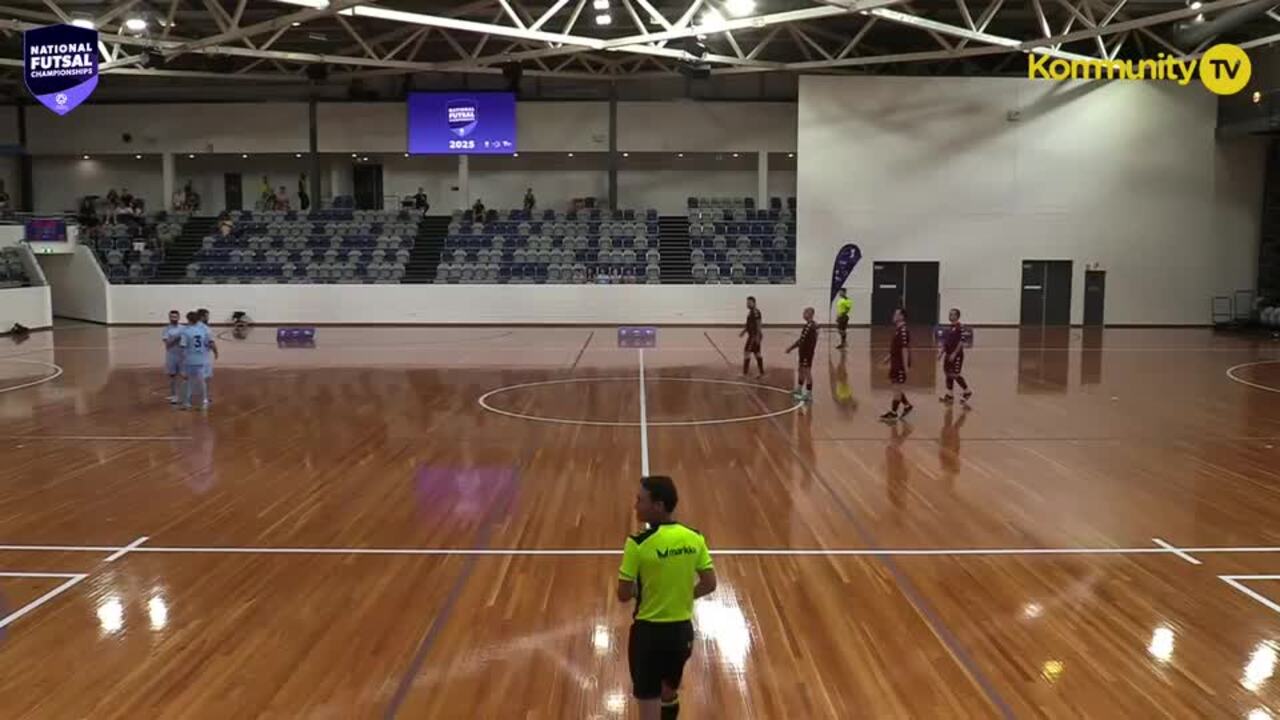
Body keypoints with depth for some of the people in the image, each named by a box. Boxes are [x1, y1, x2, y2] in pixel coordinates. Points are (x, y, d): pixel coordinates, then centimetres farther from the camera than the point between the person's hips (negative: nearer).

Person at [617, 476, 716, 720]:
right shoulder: (694, 538, -5)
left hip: (649, 631, -5)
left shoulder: (638, 544, -19)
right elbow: (709, 584, 0)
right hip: (682, 629, 5)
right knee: (670, 695, 26)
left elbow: (624, 595, -14)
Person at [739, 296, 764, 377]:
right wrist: (743, 332, 22)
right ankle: (762, 373, 14)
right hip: (752, 335, 10)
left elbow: (758, 324, -20)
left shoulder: (755, 312, -15)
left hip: (755, 335, -10)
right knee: (757, 353, 11)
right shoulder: (751, 312, 16)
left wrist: (757, 336, -24)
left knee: (747, 351, -9)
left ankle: (745, 372, -8)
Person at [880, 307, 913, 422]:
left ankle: (894, 413, 3)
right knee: (896, 388, 16)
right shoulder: (897, 329, 12)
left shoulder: (903, 330, -18)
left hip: (901, 365, -10)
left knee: (897, 388, -3)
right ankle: (907, 405, 29)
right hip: (895, 363, 10)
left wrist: (905, 365, -23)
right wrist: (889, 358, 20)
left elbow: (905, 348, -21)